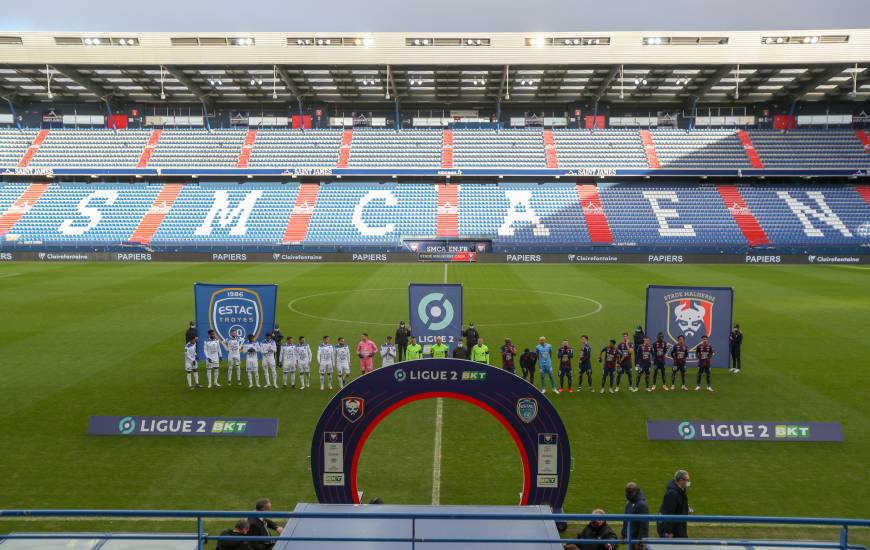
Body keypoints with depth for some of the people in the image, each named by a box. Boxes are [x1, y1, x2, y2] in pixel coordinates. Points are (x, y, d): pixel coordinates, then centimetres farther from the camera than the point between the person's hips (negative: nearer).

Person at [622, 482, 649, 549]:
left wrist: (640, 542, -22)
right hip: (630, 538, 9)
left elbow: (644, 525, -22)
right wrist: (624, 534, 17)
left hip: (636, 539, -9)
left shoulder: (642, 504, -21)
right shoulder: (629, 503, 8)